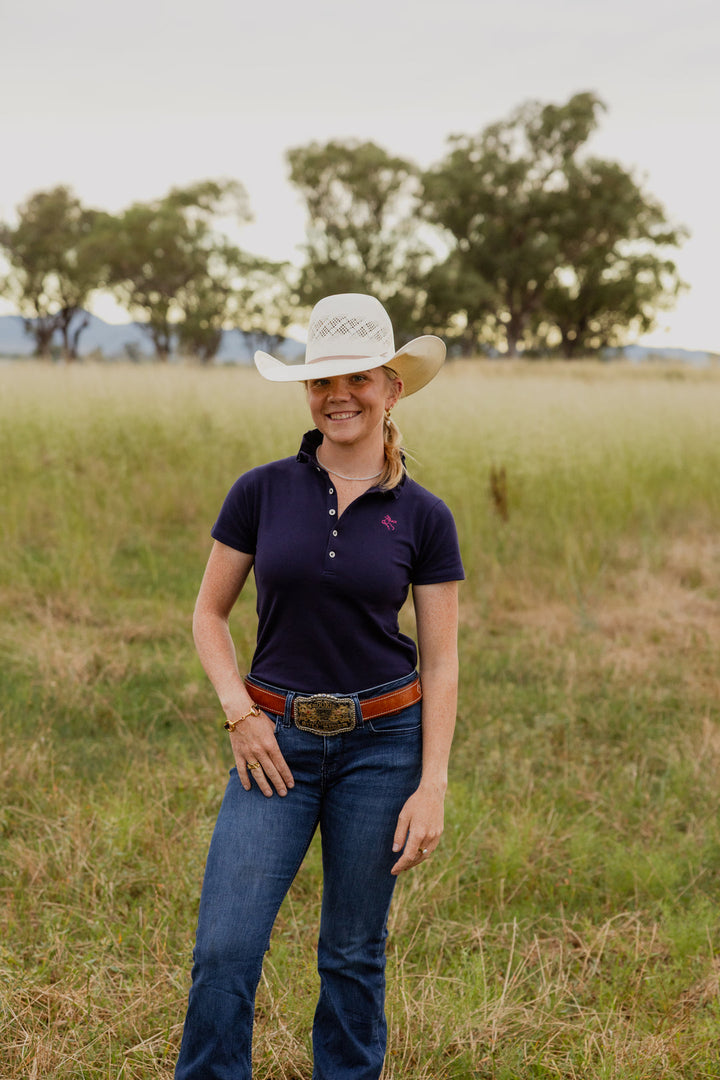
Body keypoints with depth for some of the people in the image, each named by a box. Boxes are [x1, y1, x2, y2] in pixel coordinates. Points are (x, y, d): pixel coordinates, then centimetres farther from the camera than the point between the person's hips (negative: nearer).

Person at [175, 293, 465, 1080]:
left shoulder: (423, 517, -2)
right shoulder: (261, 493, -1)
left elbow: (441, 663, 1)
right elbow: (209, 612, 8)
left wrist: (432, 787, -5)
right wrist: (238, 711, -6)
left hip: (382, 745, 0)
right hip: (276, 743, 0)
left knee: (354, 955, 10)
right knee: (225, 949, -8)